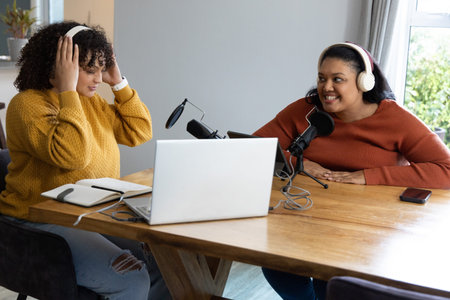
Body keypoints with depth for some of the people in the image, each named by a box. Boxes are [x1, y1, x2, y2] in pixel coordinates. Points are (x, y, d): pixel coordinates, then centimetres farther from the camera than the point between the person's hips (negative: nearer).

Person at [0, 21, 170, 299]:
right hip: (43, 225, -8)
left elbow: (139, 132, 13)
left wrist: (119, 83, 4)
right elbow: (72, 156, -29)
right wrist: (68, 90, -25)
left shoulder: (91, 100, 11)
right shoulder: (28, 104, -14)